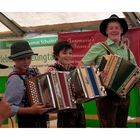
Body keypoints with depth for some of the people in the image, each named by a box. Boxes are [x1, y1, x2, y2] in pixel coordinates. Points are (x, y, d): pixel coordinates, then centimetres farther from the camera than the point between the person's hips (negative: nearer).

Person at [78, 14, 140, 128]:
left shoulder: (127, 51, 12)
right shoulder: (99, 47, -2)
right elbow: (81, 66, -3)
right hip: (106, 94, -5)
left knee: (122, 125, 12)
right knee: (108, 125, -6)